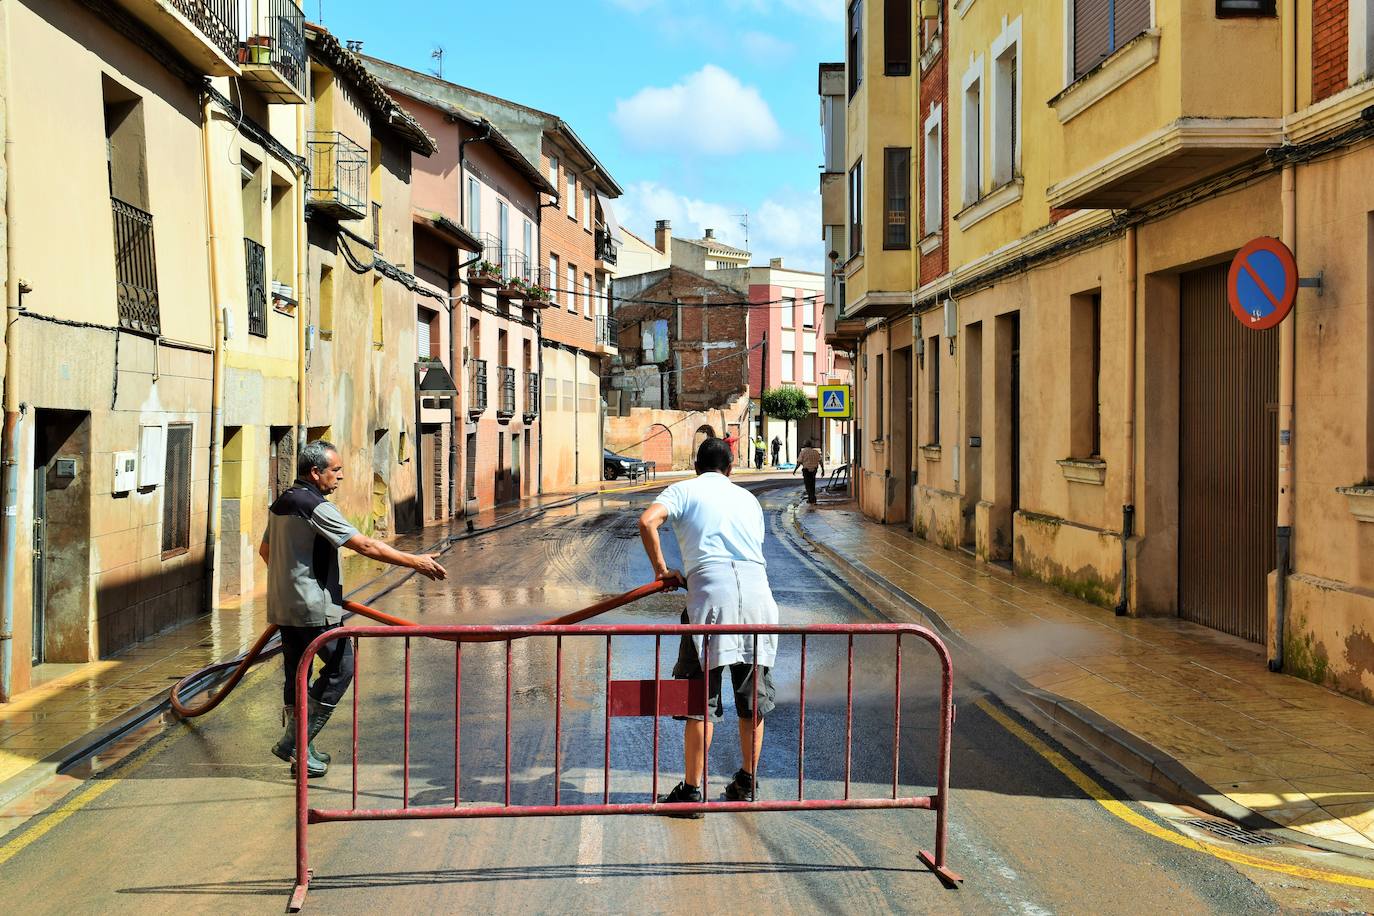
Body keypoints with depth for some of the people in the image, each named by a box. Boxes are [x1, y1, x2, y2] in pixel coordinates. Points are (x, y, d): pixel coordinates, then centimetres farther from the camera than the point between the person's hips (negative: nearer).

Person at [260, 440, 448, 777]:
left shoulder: (280, 504, 12)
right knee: (341, 667, 2)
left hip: (283, 606, 9)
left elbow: (265, 550, 25)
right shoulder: (317, 508, -17)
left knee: (296, 674, 15)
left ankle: (295, 745, 22)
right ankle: (297, 741, 1)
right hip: (314, 609, -9)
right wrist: (415, 562, -18)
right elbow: (365, 546, -21)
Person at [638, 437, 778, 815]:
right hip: (758, 591, 4)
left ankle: (692, 790, 5)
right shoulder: (748, 498, 27)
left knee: (701, 699, 2)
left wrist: (661, 569, 7)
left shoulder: (684, 490, 13)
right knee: (753, 697, 15)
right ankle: (747, 784, 26)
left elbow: (647, 521, -5)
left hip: (711, 591, -4)